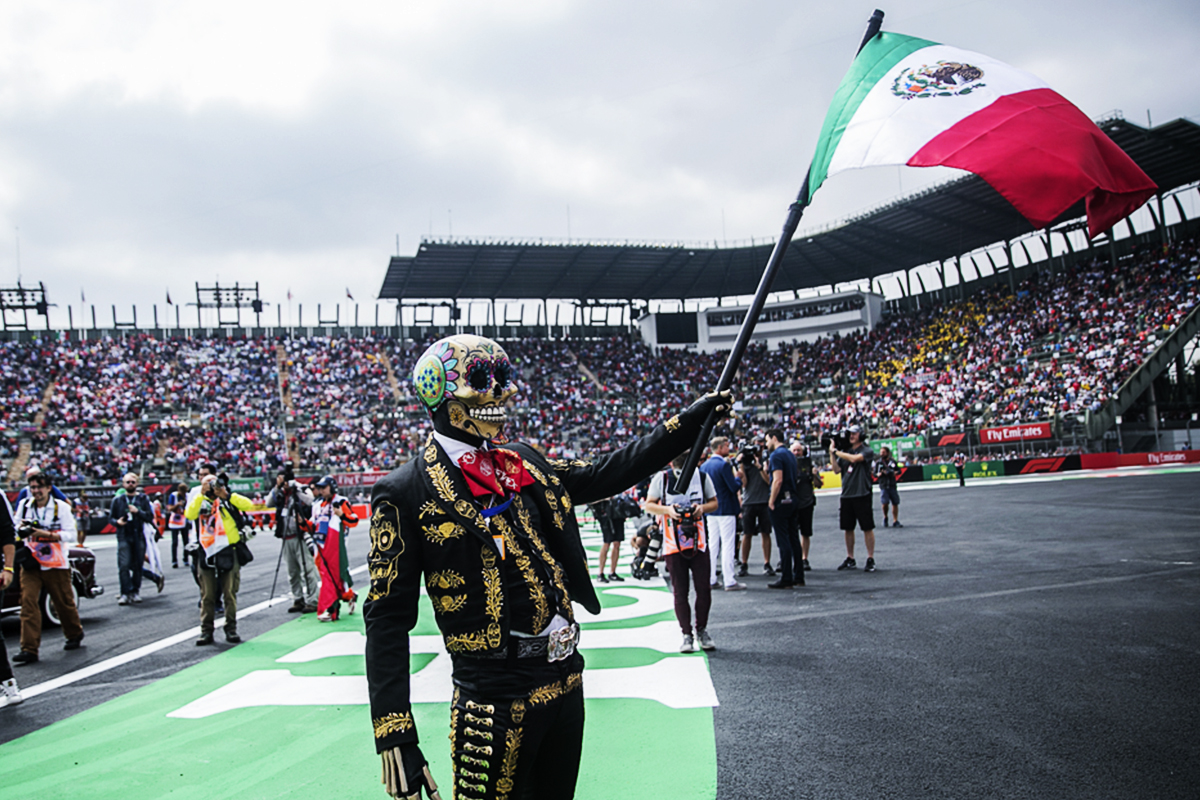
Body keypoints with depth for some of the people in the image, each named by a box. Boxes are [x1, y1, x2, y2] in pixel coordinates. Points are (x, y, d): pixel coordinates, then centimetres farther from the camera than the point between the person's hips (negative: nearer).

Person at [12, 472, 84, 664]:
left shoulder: (61, 507, -4)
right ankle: (29, 649, -13)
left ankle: (75, 634, 33)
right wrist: (21, 528, -8)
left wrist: (47, 535, -23)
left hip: (56, 564, -2)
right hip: (30, 563, 2)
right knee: (28, 601, -12)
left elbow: (71, 535, -10)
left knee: (64, 603, 8)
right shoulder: (24, 505, 6)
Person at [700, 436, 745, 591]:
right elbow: (734, 487, -17)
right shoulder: (724, 465, -15)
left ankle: (710, 580, 15)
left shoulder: (704, 466, 8)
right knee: (728, 545, -4)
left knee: (712, 545, 12)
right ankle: (729, 581, -4)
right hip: (726, 510, -7)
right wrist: (738, 478, 1)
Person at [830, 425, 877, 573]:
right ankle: (850, 559, 19)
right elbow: (837, 469, 6)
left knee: (867, 528, -3)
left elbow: (854, 458, -19)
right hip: (846, 496, 6)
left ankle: (870, 560, 2)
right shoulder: (845, 452, 14)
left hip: (862, 495, -5)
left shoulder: (867, 451, -1)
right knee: (848, 528, 9)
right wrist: (831, 453, -3)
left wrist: (836, 451, -11)